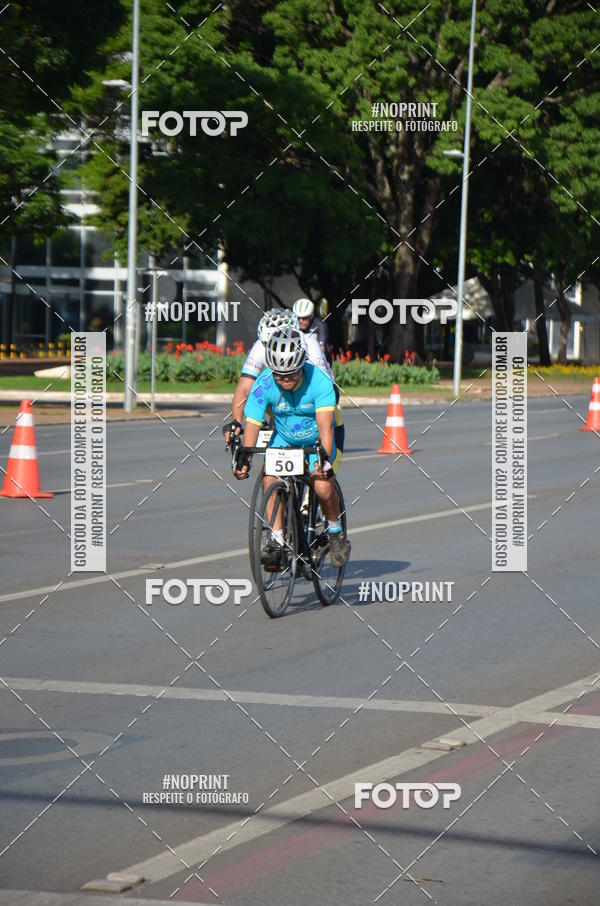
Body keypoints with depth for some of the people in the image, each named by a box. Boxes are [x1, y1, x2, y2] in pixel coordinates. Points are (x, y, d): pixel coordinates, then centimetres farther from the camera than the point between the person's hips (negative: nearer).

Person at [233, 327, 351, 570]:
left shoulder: (319, 381, -29)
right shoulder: (264, 384, -22)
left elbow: (324, 424, -36)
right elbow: (252, 424, -25)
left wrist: (325, 459, -49)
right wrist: (244, 458, -39)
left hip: (317, 440, -2)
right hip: (283, 438, 2)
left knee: (323, 486, -24)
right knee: (270, 479, -24)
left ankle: (335, 531, 3)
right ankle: (276, 539, -14)